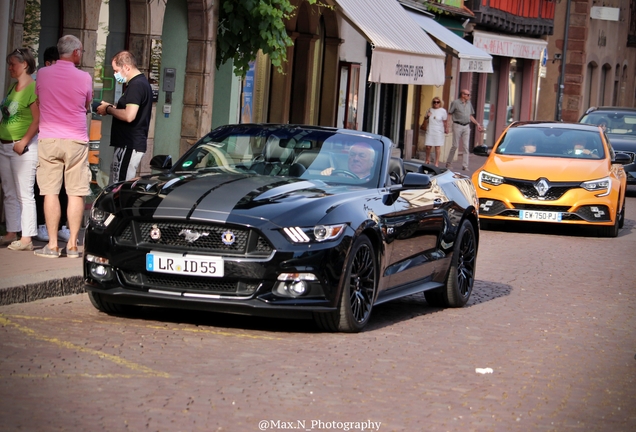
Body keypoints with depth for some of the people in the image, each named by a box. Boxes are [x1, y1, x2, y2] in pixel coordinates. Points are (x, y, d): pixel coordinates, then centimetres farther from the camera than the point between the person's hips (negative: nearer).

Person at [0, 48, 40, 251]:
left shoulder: (32, 88, -13)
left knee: (24, 194, -7)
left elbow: (38, 119, -18)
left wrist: (23, 142, -20)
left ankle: (26, 239, -5)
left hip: (22, 148, -9)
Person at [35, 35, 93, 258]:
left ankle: (52, 244, -1)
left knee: (50, 192, 2)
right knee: (76, 193, 4)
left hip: (48, 139, 1)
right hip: (76, 141, -1)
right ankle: (73, 244, 4)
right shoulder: (84, 78, -4)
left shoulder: (42, 74, -1)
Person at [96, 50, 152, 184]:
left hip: (129, 146, -11)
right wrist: (111, 107, 16)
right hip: (133, 144, 11)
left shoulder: (136, 85, -15)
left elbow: (129, 116, -25)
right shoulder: (142, 82, 18)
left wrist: (108, 109, -11)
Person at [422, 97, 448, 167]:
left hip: (438, 131, -3)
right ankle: (427, 160, 22)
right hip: (430, 131, 3)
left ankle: (436, 163, 4)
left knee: (437, 147, -2)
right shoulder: (430, 110, 9)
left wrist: (446, 129, -7)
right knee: (428, 146, 2)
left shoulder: (443, 111, 0)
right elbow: (425, 120, 16)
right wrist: (427, 116, -4)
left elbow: (444, 122, 4)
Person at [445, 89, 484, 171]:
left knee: (466, 147, 0)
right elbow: (450, 114, -4)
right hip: (457, 126, -5)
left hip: (466, 126, 5)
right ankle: (448, 163, 12)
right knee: (455, 145, -1)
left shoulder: (469, 103, 13)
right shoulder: (455, 103, -3)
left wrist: (477, 124, 15)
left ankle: (465, 166, 0)